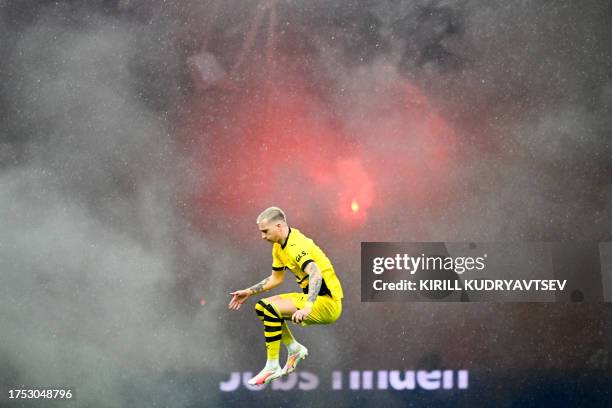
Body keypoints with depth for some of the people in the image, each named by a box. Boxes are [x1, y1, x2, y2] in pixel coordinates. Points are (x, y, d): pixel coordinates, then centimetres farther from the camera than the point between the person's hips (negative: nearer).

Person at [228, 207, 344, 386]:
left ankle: (272, 367, -12)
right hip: (313, 298, 10)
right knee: (262, 307, 12)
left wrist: (307, 307, -48)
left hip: (328, 303, -10)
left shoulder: (297, 246, -21)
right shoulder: (279, 246, 9)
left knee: (271, 310, -23)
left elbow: (316, 274, -37)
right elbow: (276, 278, 23)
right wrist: (249, 292, 20)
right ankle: (294, 349, 14)